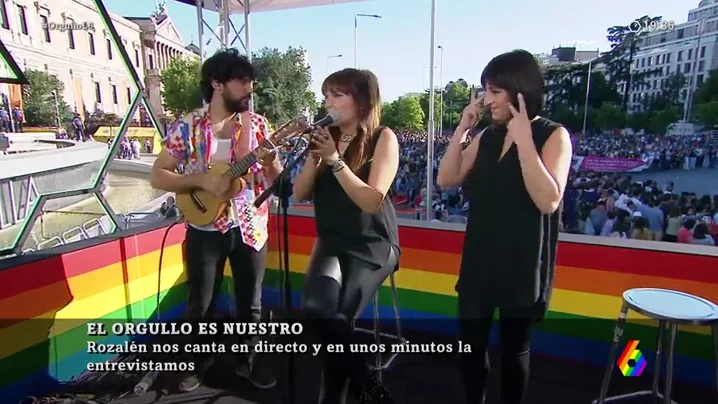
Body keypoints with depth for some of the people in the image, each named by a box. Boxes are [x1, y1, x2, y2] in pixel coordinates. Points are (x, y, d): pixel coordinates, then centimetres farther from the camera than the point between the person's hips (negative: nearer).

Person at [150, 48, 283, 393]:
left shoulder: (257, 124, 0)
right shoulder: (187, 127, -5)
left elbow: (277, 180, 0)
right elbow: (158, 176, -5)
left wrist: (270, 163, -22)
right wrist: (201, 180, -19)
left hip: (250, 227, 2)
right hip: (205, 229, -1)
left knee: (250, 302, 13)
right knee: (200, 304, 12)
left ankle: (246, 360, 35)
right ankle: (197, 362, 37)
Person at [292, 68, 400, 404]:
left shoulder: (383, 138, -6)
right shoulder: (328, 136, 7)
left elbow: (371, 201, -16)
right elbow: (300, 194, 6)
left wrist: (335, 160, -19)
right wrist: (315, 156, -10)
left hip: (372, 245, -4)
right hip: (332, 242, 4)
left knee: (333, 316, -22)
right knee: (317, 308, -23)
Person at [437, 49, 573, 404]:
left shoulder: (553, 136, -9)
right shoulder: (488, 137, 6)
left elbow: (548, 201, -22)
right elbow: (446, 180, 1)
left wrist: (524, 139, -24)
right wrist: (462, 128, -6)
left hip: (522, 264, -5)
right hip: (479, 260, 5)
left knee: (514, 348, 14)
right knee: (470, 344, 14)